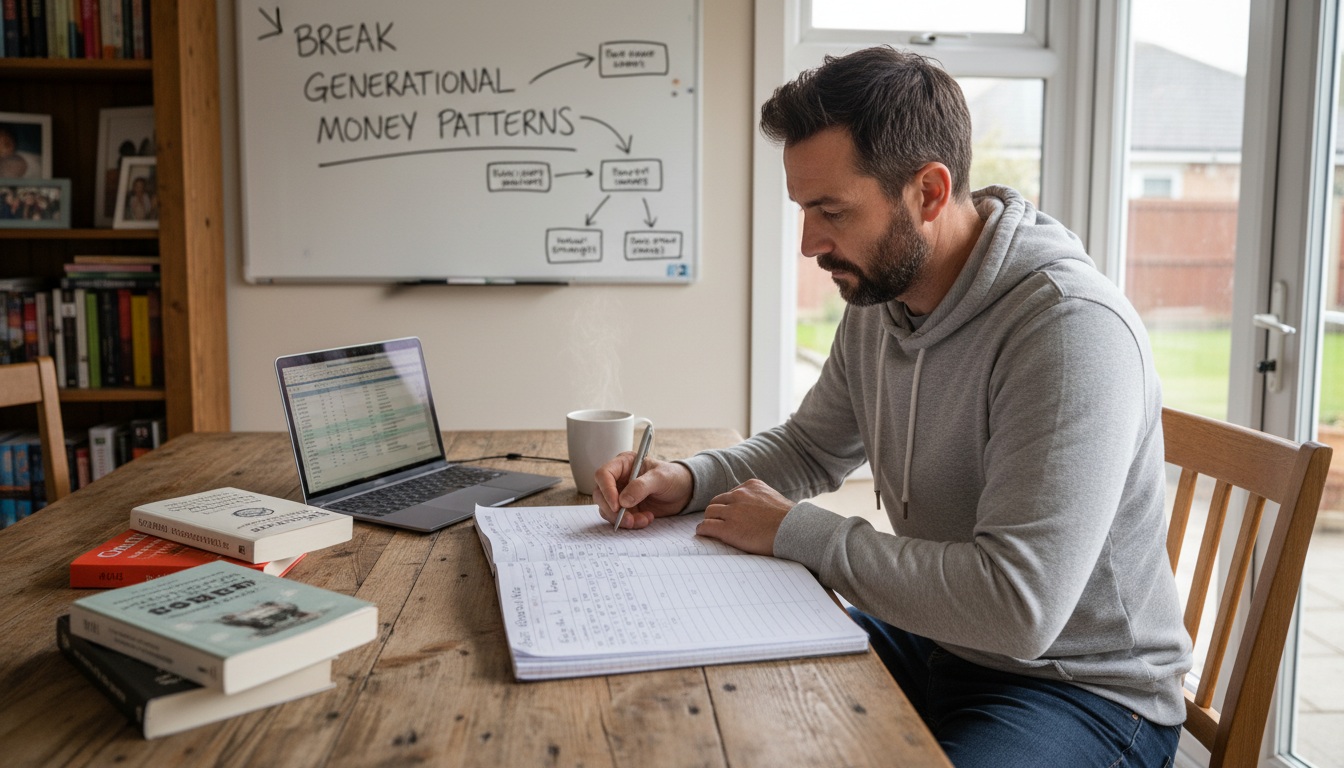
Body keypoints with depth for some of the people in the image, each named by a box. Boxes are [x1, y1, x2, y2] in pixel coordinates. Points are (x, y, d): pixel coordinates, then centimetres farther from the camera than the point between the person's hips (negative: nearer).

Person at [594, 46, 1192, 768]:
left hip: (1081, 688, -7)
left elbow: (1016, 606, -34)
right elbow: (809, 447, 18)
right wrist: (687, 479, -3)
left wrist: (795, 531, -23)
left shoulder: (1072, 327, -27)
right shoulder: (876, 298, 0)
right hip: (926, 639, 8)